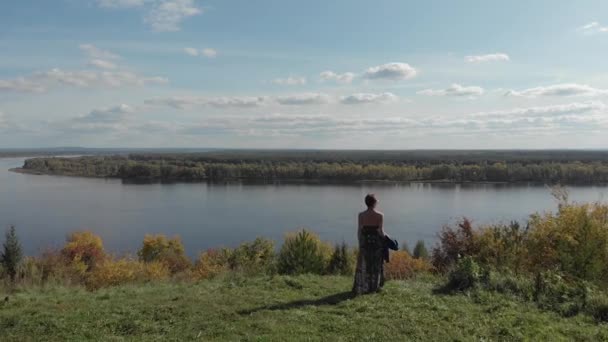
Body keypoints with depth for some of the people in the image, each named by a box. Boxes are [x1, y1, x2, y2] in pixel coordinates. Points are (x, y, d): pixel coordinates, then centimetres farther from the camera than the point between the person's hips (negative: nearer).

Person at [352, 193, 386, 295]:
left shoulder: (361, 215, -7)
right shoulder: (380, 215, -12)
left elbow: (359, 230, -4)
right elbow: (380, 231, -12)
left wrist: (360, 243, 7)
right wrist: (385, 237, 7)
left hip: (365, 242, 2)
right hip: (377, 242, -1)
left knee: (364, 265, 12)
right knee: (376, 265, 13)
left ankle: (362, 287, 16)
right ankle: (374, 287, 21)